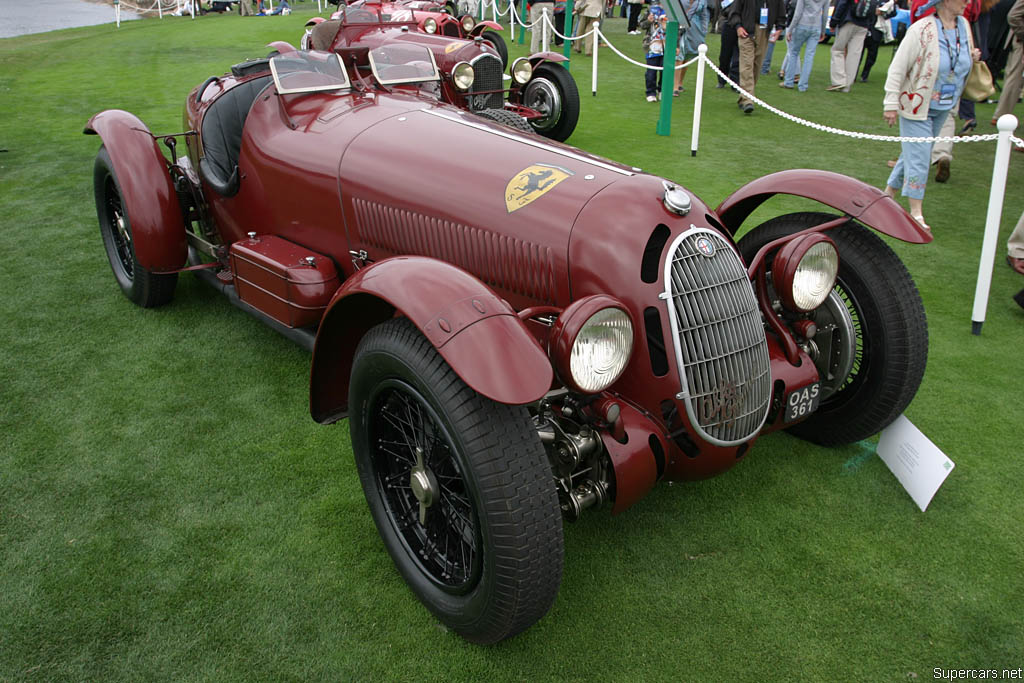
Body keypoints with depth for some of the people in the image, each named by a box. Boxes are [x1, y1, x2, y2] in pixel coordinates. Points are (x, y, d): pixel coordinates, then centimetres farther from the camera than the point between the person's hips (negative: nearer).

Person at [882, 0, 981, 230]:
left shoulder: (964, 26, 3)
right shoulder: (921, 30, -18)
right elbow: (898, 68, -15)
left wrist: (973, 57, -3)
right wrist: (891, 104, -16)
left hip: (943, 108, 7)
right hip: (916, 106, -7)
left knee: (914, 154, 15)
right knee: (918, 158, -7)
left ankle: (888, 193, 31)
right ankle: (916, 213, -1)